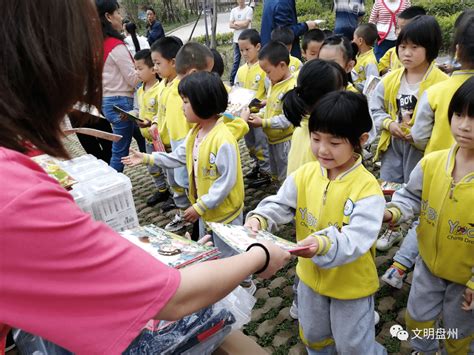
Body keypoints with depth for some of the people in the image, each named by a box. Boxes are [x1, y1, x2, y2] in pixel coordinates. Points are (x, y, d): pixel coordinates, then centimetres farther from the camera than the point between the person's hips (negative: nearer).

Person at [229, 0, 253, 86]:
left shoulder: (249, 10, -4)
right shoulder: (233, 10, 11)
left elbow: (246, 23, -13)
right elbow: (230, 25, 4)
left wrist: (236, 23, 0)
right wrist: (241, 25, -9)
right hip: (236, 39, 4)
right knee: (236, 60, 7)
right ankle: (232, 80, 11)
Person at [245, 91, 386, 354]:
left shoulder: (367, 188, -27)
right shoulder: (305, 174, -11)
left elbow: (356, 239, -34)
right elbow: (279, 205, -10)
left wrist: (323, 245, -53)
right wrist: (258, 219, -31)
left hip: (351, 283, -4)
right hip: (311, 274, 5)